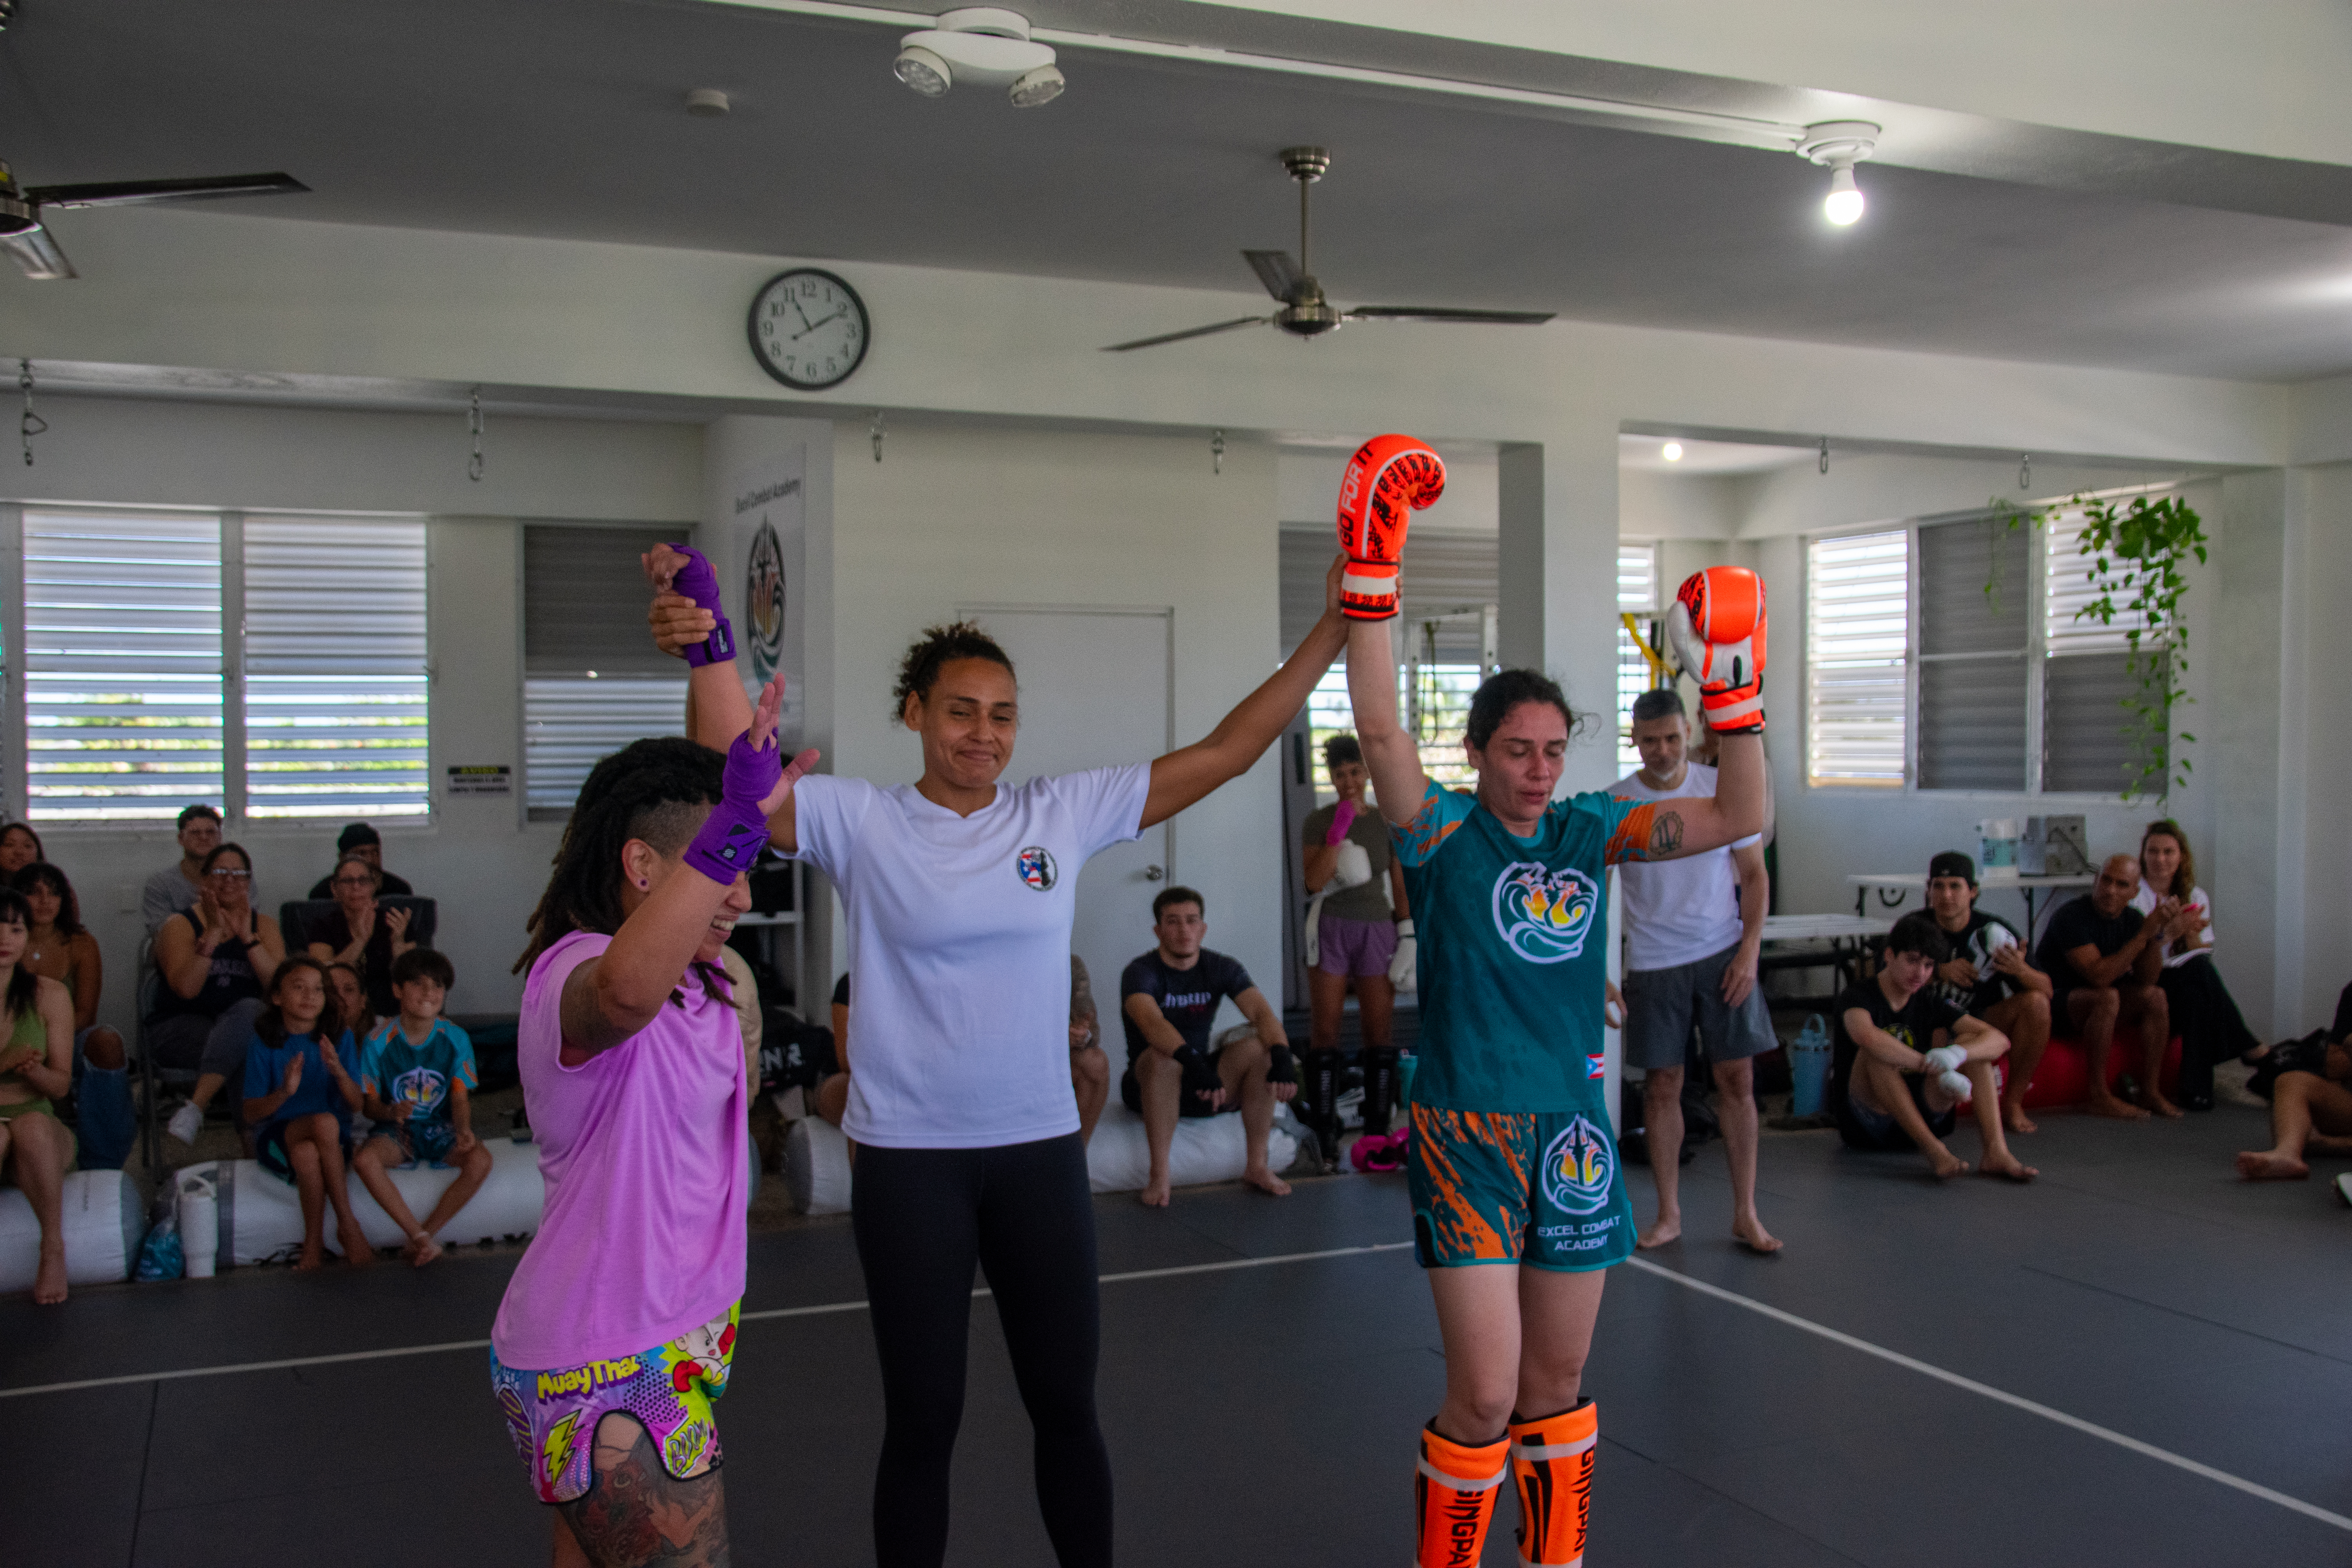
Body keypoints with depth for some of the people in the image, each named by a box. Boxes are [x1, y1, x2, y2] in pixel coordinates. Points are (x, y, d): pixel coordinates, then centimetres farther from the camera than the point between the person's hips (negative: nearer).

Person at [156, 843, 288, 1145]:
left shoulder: (264, 926, 13)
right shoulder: (181, 925, 5)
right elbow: (186, 988, -14)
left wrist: (247, 937, -11)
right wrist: (213, 933, -16)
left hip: (248, 1025, 2)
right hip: (180, 1027, -2)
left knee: (249, 1009, -36)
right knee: (242, 1047, -36)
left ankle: (195, 1106, -40)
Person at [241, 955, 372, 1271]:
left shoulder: (339, 1038, 4)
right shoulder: (263, 1044, 0)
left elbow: (357, 1103, -4)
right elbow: (250, 1114, -5)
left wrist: (338, 1071, -25)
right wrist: (284, 1093, -25)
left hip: (333, 1140, 1)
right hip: (277, 1137, -1)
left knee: (306, 1153, -37)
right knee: (324, 1122, -35)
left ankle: (314, 1241, -18)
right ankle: (348, 1224, -23)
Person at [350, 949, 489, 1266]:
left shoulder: (455, 1039, -4)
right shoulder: (379, 1042, -7)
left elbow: (461, 1098, -3)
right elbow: (369, 1104, -2)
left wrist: (464, 1130, -24)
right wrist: (391, 1112, -25)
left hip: (441, 1128, 1)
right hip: (397, 1131, -1)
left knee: (480, 1160, -31)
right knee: (364, 1160, -34)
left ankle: (423, 1236, -16)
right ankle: (421, 1238, -26)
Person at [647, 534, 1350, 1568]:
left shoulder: (1063, 814, 0)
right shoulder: (861, 824, -5)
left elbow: (1226, 753, -1)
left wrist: (1332, 633, -5)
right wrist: (708, 651, -35)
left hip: (1040, 1149, 3)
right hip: (908, 1159, -2)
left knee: (1066, 1402, 15)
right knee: (922, 1418, 10)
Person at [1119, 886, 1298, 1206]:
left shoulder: (1222, 968, -2)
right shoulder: (1141, 972, -16)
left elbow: (1262, 1012, -17)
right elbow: (1152, 1023, -36)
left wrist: (1283, 1057, -38)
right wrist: (1195, 1063, -53)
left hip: (1203, 1081, 4)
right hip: (1149, 1085, -4)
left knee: (1260, 1047, -21)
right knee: (1163, 1057, -37)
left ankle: (1257, 1166, -13)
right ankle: (1159, 1176, -28)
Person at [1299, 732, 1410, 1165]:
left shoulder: (1386, 823, 9)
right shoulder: (1317, 823, 2)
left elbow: (1401, 886, 10)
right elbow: (1314, 881, -10)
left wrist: (1407, 937, 2)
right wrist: (1339, 829, -16)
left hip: (1377, 930, 2)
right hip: (1332, 929, -2)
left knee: (1381, 1031, 0)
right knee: (1325, 1030, -2)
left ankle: (1376, 1131, 6)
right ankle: (1324, 1134, 1)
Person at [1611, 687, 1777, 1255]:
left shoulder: (1722, 788, 1)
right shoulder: (1614, 804, -2)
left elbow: (1754, 875, 5)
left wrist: (1749, 951, -5)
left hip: (1723, 954, 1)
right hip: (1653, 963, 0)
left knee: (1736, 1078, 0)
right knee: (1662, 1085, 3)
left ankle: (1746, 1214, 10)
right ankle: (1669, 1213, 16)